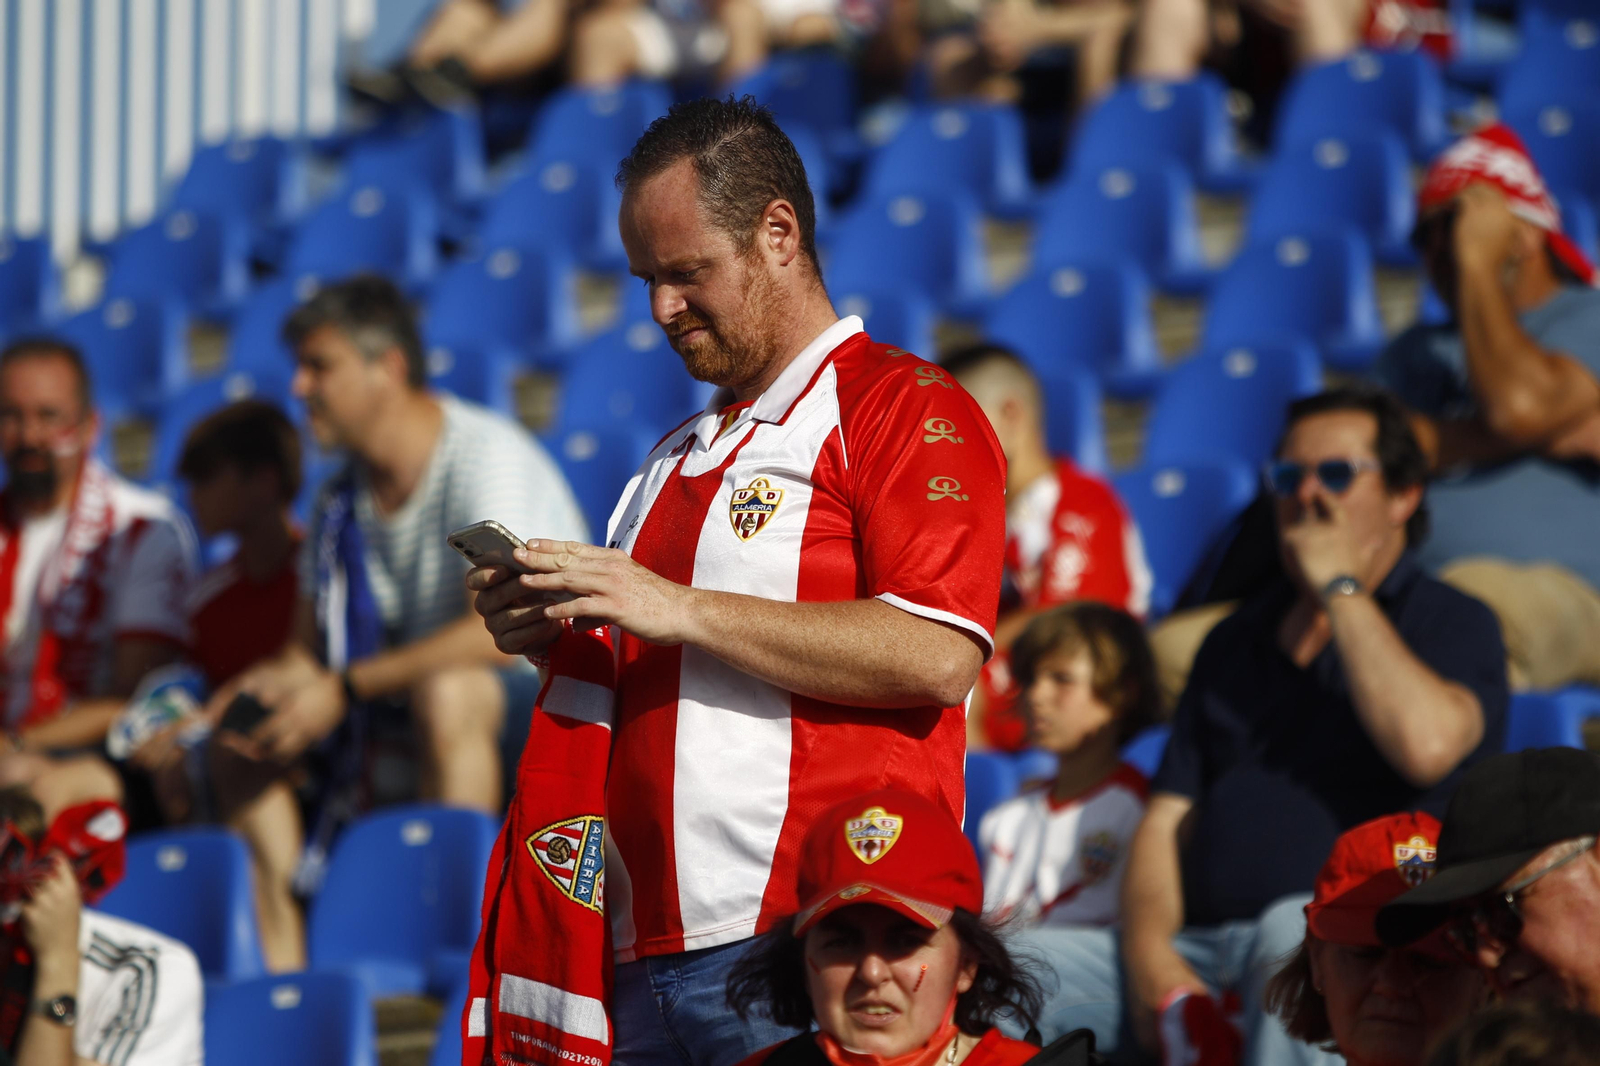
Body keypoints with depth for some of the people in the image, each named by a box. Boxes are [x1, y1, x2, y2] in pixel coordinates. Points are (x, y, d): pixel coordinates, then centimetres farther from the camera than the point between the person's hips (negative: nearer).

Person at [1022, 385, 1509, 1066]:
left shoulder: (1453, 624, 7)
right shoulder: (1237, 640, 26)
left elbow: (1426, 744, -17)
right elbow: (1166, 818, 18)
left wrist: (1341, 585, -5)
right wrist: (1150, 954, -5)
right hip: (1196, 952, 6)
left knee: (1295, 928, -42)